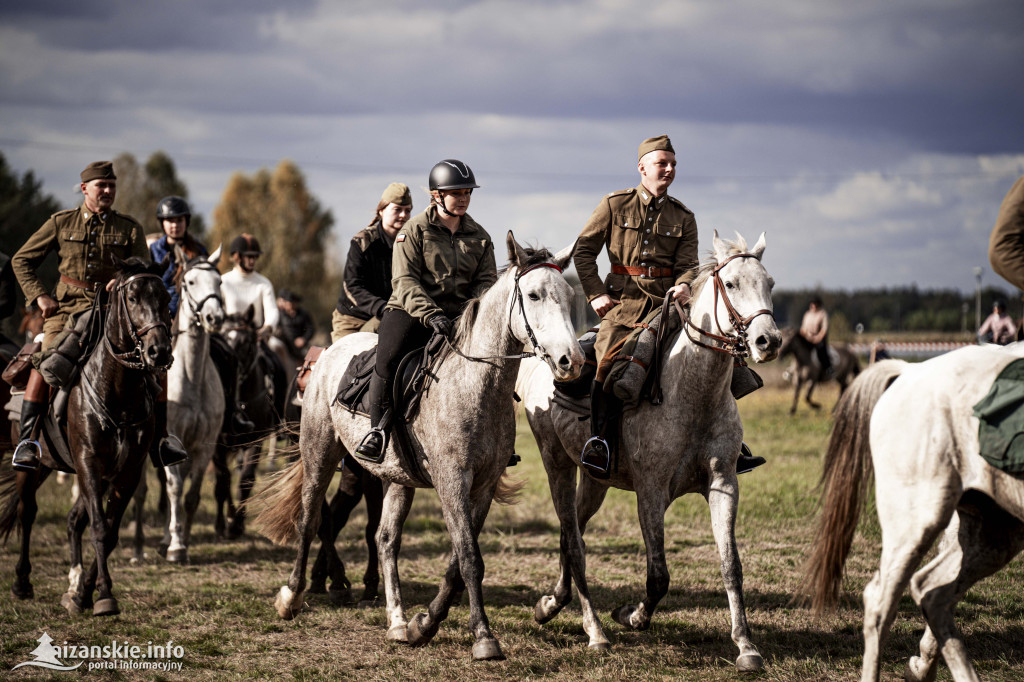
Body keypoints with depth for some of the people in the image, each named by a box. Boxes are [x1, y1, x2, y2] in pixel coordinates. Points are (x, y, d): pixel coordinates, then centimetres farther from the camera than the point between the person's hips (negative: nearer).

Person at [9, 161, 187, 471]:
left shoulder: (129, 228, 8)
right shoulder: (61, 223, 7)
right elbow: (22, 261, 12)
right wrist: (39, 296, -2)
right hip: (67, 308, -1)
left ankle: (159, 440, -3)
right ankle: (27, 440, -19)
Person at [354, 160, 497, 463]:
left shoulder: (478, 236, 12)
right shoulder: (415, 230, -2)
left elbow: (487, 280, 9)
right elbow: (405, 281, -11)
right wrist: (430, 314, -27)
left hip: (458, 314, 4)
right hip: (410, 312, -4)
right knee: (389, 359, -31)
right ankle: (378, 429, -19)